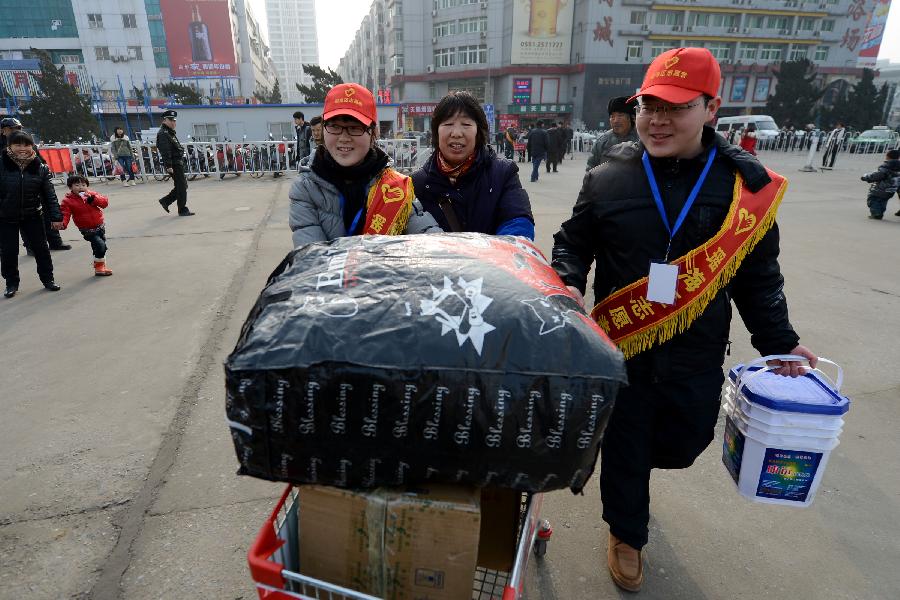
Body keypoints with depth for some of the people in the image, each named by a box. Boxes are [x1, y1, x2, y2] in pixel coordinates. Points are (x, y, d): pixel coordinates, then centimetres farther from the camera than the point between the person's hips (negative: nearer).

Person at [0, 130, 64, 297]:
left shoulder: (40, 168, -5)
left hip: (32, 216, 1)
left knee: (41, 248, 6)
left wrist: (56, 216, -7)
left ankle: (47, 279, 20)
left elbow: (49, 195, -3)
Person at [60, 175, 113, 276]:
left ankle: (101, 266, 38)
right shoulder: (68, 201, -9)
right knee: (100, 245, -21)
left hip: (100, 226, 5)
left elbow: (105, 202, -4)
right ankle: (99, 268, -6)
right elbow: (65, 214, -14)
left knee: (102, 247, 17)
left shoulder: (91, 194, 2)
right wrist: (63, 224, -33)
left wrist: (93, 198, -20)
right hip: (88, 230, -5)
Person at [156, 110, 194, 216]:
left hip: (178, 163, 10)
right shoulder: (163, 134, -12)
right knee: (181, 187, -4)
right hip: (174, 165, -10)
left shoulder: (170, 133, 20)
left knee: (183, 186, 14)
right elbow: (165, 152, -20)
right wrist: (168, 166, -26)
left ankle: (165, 201, 23)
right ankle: (183, 210, 4)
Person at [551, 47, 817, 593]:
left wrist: (779, 341, 8)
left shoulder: (745, 183, -4)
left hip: (697, 355, 2)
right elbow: (572, 243, 4)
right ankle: (626, 533, 41)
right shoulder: (608, 178, -6)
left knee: (683, 442, 17)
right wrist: (569, 284, -14)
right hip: (622, 347, -1)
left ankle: (638, 464, 55)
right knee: (623, 446, 12)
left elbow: (757, 275, 5)